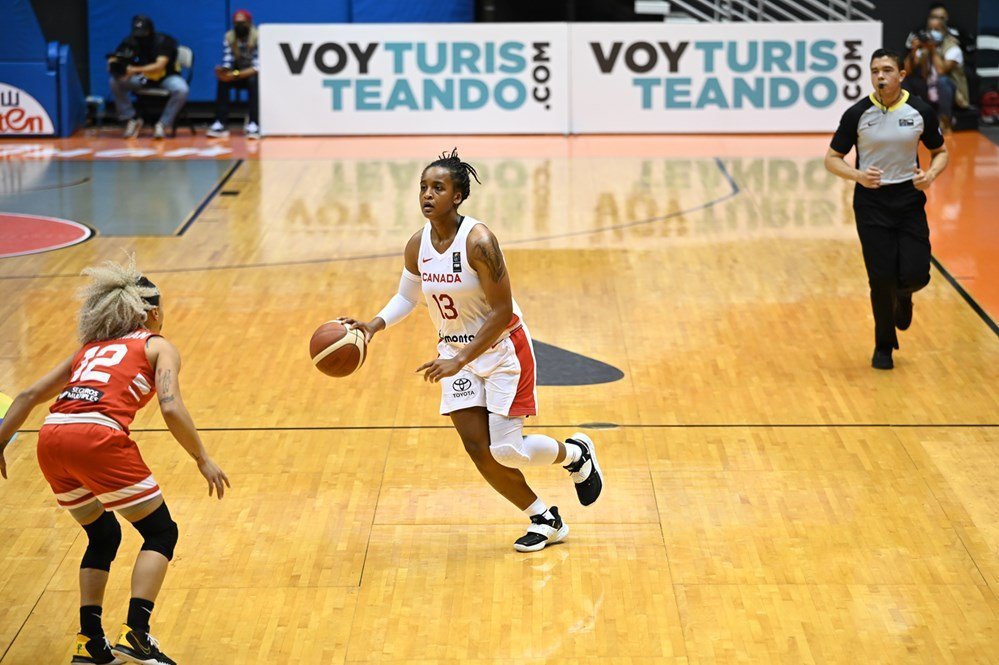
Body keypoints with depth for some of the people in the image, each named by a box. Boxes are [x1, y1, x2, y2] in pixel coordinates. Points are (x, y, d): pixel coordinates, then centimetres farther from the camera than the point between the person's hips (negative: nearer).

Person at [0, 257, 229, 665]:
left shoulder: (91, 349, 31)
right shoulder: (158, 347, 15)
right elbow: (171, 409, -1)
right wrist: (203, 460, 6)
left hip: (51, 440, 6)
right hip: (98, 438, -6)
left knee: (103, 536, 26)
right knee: (161, 532, 11)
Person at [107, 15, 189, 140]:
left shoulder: (163, 41, -22)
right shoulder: (130, 41, -11)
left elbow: (159, 66, -34)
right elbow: (112, 60, -13)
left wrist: (135, 70, -46)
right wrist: (114, 66, -40)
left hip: (165, 77, -3)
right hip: (142, 78, 3)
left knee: (181, 90, -35)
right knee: (115, 82, -21)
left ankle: (162, 124, -20)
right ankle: (131, 120, -12)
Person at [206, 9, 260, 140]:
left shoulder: (258, 38, -20)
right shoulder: (229, 38, -6)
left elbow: (257, 67, -28)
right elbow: (227, 62, -11)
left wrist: (236, 75, -40)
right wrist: (224, 70, -36)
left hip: (254, 75, -4)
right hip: (238, 76, 4)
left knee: (253, 81, -37)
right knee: (223, 80, -27)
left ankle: (253, 124, -39)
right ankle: (220, 124, -31)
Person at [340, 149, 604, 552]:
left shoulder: (478, 241, -24)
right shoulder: (417, 246, -5)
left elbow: (502, 312, -23)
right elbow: (406, 298, 12)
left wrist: (460, 360, -27)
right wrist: (373, 326, -6)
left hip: (502, 349, -6)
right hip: (455, 351, 6)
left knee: (506, 450, -10)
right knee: (478, 450, 0)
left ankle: (576, 454, 23)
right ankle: (545, 521, 18)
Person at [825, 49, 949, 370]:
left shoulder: (921, 112, -3)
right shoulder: (857, 114, -7)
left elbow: (940, 151, 10)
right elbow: (832, 159, -1)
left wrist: (931, 174, -12)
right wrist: (858, 175, -20)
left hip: (909, 201, 1)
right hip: (871, 203, -1)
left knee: (915, 276, -9)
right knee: (882, 279, -2)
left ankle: (903, 296, 31)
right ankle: (884, 346, 20)